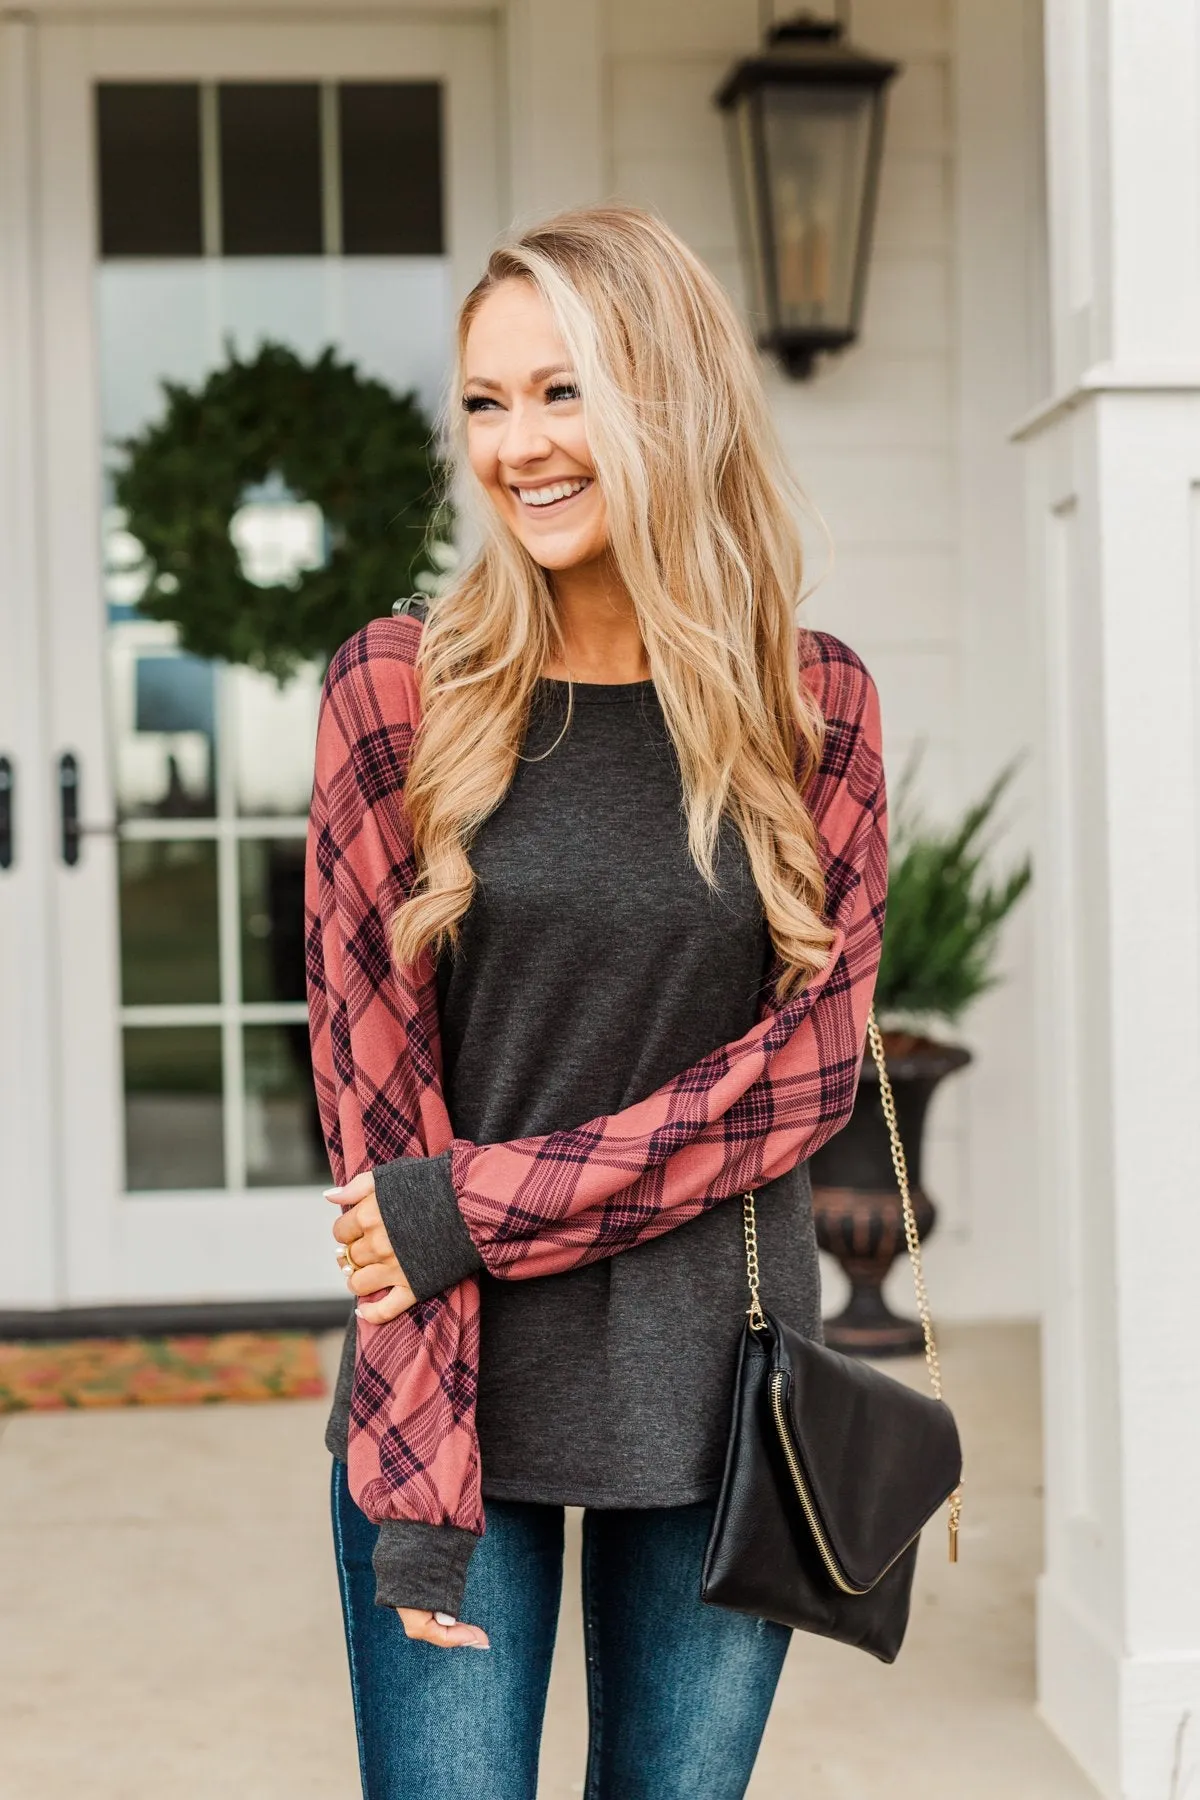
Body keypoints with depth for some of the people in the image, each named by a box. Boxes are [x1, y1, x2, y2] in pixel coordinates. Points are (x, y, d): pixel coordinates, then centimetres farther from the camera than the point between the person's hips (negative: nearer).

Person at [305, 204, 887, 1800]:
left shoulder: (815, 707, 1)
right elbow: (372, 1084, -7)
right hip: (448, 1387, -1)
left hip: (720, 1396, 2)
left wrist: (476, 1208, -14)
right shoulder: (399, 694, -3)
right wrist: (414, 1487, -13)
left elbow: (807, 1065, -4)